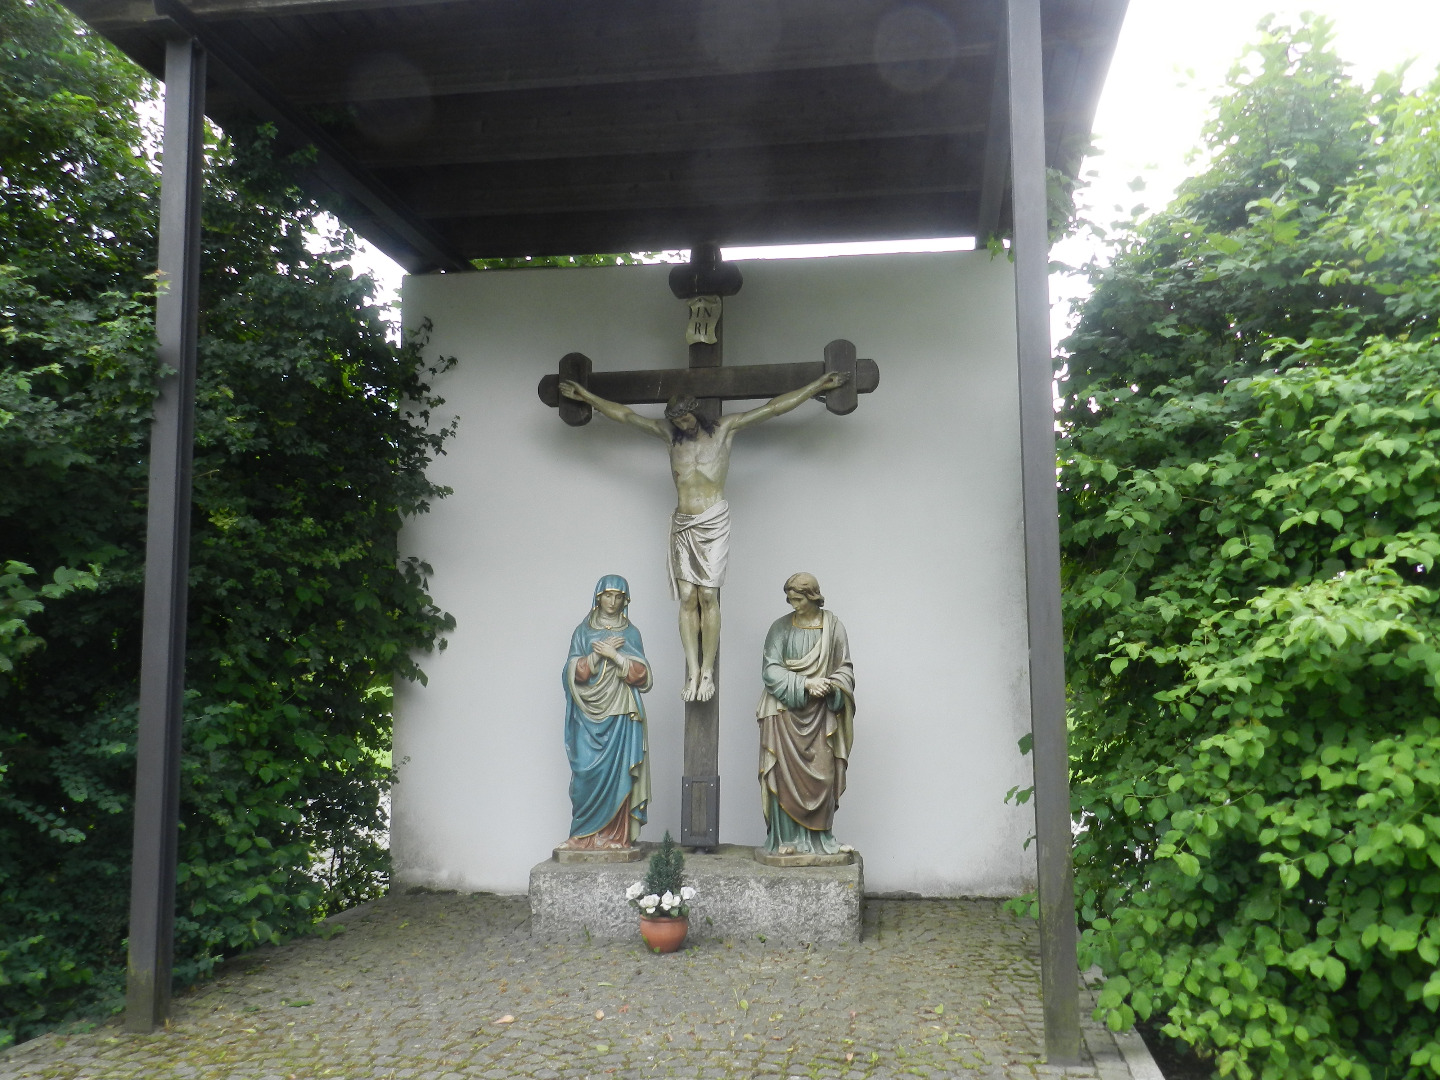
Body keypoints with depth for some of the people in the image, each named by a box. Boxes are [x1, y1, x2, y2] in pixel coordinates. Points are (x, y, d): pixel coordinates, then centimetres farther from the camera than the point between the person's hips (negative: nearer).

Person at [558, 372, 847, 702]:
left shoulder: (724, 429, 6)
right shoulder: (669, 434, 14)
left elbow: (773, 407, 5)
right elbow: (624, 414, 20)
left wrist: (819, 385, 5)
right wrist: (586, 396, 22)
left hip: (714, 522, -3)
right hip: (682, 524, 3)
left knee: (708, 596, -8)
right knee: (687, 598, -3)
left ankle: (708, 672, -4)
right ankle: (692, 673, -2)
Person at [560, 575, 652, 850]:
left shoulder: (630, 633, 10)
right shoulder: (583, 631, 11)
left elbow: (642, 675, 1)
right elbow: (573, 672, 1)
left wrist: (615, 655, -10)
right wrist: (598, 654, -11)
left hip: (621, 716, 0)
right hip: (589, 714, 0)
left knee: (618, 771, -6)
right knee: (589, 772, -6)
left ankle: (616, 835, -1)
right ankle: (587, 835, 0)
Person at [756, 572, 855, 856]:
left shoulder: (833, 627, 4)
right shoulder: (781, 627, 2)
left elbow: (845, 668, 7)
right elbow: (770, 669, -4)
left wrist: (830, 685, -14)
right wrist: (805, 684, -16)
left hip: (822, 714, 1)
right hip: (786, 711, 0)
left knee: (822, 774, -1)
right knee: (786, 773, -4)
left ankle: (820, 839, 8)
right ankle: (786, 839, 2)